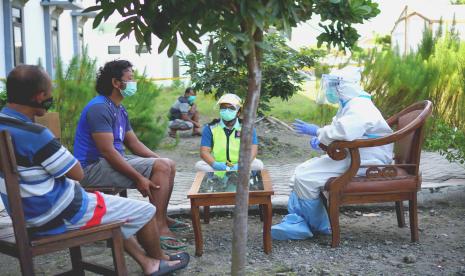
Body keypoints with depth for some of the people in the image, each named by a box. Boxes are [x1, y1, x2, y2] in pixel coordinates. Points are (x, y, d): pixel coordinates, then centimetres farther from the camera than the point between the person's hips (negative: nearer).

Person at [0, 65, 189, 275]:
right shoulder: (34, 134, -28)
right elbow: (77, 174, -15)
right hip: (59, 216, -10)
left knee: (110, 205, 30)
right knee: (145, 211, 4)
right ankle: (159, 259, 31)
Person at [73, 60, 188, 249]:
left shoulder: (119, 110, 15)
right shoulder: (99, 108, -17)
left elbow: (134, 144, 17)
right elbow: (107, 151, -24)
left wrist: (161, 160, 4)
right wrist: (138, 178, -25)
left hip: (116, 160, 10)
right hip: (94, 168, -10)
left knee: (169, 165, 8)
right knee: (161, 167, -22)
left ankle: (162, 218, 17)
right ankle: (159, 229, -21)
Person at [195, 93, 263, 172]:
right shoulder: (211, 128, 0)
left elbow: (252, 150, -10)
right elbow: (204, 152, -7)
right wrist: (215, 164, -28)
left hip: (240, 167, 0)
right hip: (218, 168, 1)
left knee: (258, 164, -27)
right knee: (199, 165, -28)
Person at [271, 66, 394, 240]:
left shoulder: (360, 108, -19)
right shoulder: (350, 106, 17)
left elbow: (343, 132, -37)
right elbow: (338, 131, 26)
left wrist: (317, 131, -21)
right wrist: (320, 139, 5)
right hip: (349, 156, 12)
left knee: (305, 178, -18)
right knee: (301, 172, 8)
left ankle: (321, 226, 2)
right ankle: (295, 223, 4)